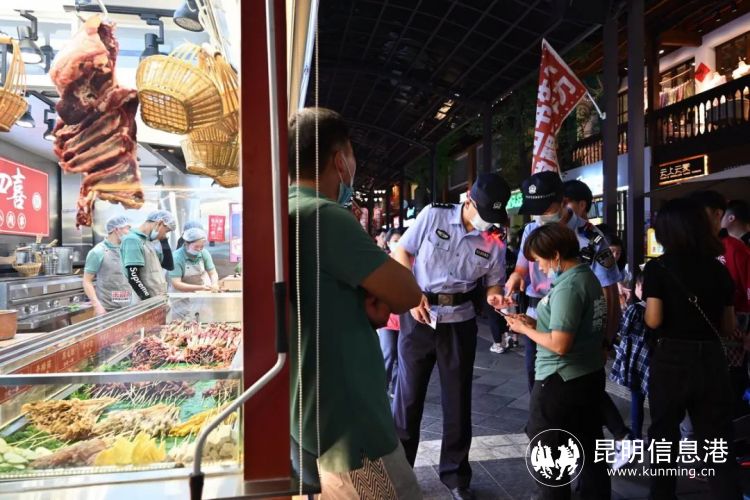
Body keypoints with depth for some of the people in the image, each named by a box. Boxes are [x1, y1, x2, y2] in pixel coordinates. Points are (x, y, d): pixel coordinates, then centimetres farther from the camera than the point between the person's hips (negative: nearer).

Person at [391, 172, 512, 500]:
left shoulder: (494, 243, -2)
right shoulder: (433, 215, -9)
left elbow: (493, 282, 9)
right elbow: (401, 253, -3)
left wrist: (495, 296, -15)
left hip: (460, 322, 2)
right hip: (419, 316, -2)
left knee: (458, 398, 11)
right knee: (408, 394, 7)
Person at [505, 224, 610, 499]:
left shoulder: (567, 287, -22)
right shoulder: (589, 277, 7)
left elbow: (560, 345, -25)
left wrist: (525, 329, -12)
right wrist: (536, 322, 5)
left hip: (561, 382, -9)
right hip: (590, 374, 9)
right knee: (590, 449, 21)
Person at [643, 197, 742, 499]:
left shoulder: (657, 267, -9)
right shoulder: (718, 268, 3)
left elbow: (654, 320, -16)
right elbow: (728, 327, 7)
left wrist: (645, 301, 3)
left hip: (671, 360, -2)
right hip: (711, 361, 3)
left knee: (664, 438, 17)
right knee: (720, 448, 12)